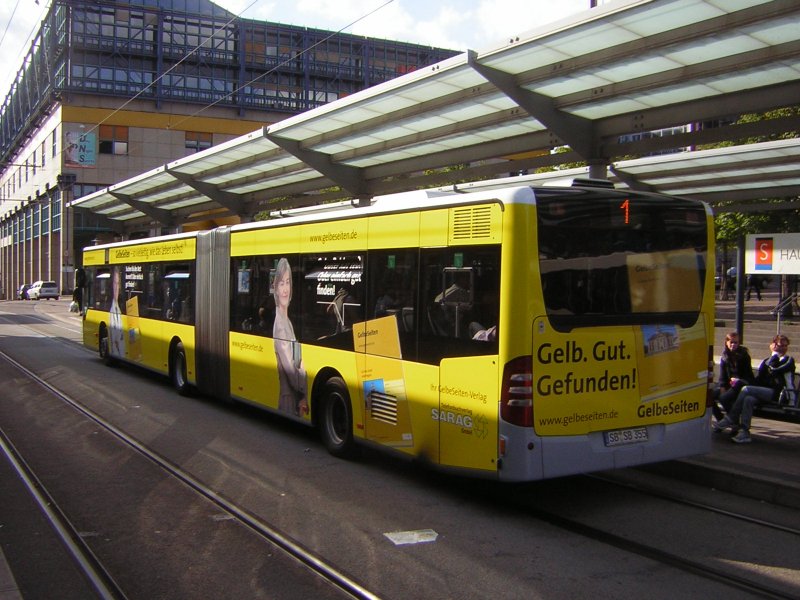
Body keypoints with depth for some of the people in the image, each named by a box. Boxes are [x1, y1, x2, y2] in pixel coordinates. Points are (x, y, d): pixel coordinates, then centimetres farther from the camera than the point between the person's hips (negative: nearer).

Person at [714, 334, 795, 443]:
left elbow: (774, 369, -15)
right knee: (749, 399, -29)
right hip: (764, 392, 6)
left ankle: (731, 420, -22)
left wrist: (775, 354, -1)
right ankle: (744, 432, -34)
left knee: (746, 390, -25)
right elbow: (758, 379, 20)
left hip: (777, 394, -5)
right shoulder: (766, 361, 24)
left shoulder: (789, 360, 5)